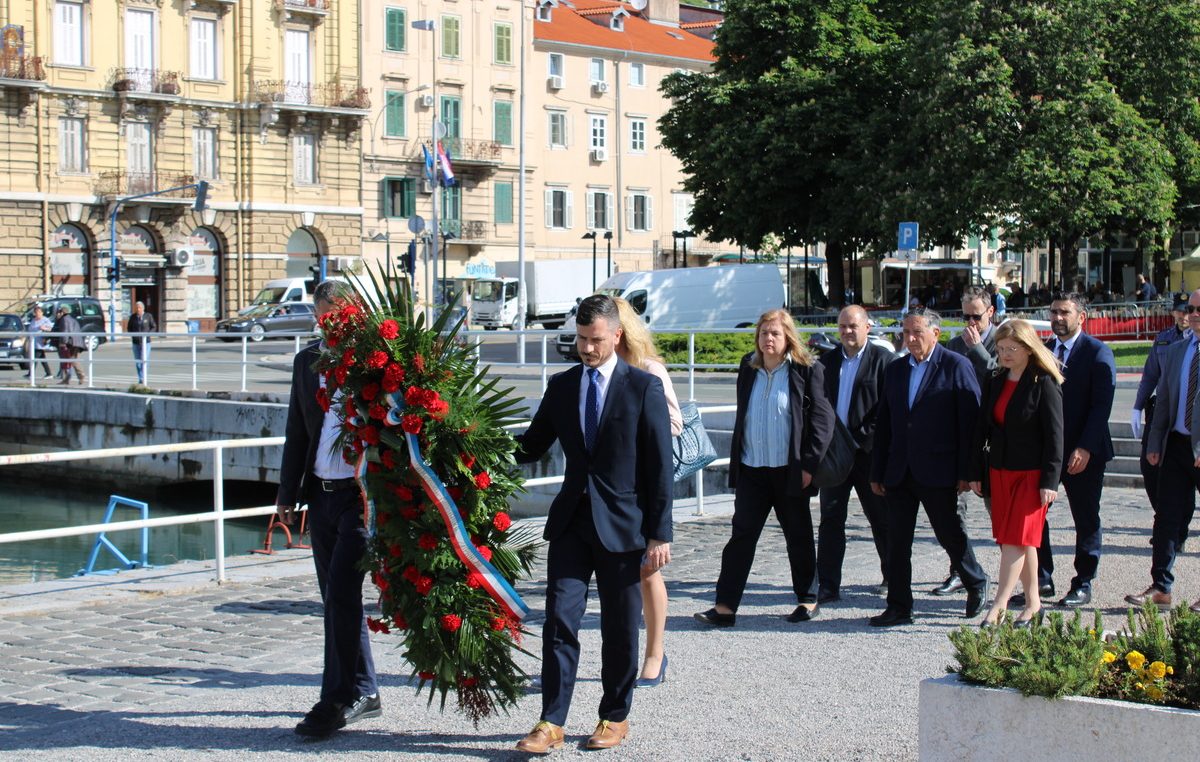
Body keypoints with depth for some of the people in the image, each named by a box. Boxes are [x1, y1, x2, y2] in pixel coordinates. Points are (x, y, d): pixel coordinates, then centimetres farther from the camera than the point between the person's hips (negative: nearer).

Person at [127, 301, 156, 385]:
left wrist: (147, 334, -13)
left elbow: (154, 327, 2)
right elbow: (129, 328, 13)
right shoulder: (133, 317, 4)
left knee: (145, 360, -10)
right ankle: (140, 379, 12)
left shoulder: (148, 316, -1)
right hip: (136, 342, 2)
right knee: (137, 361, 4)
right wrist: (131, 335, -6)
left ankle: (143, 378, -6)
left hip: (145, 342, -2)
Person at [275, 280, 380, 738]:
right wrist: (288, 492, 14)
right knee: (337, 598, 11)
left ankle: (339, 699, -3)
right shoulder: (307, 361, 11)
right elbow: (297, 432, 16)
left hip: (363, 494, -7)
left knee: (341, 592, -11)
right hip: (321, 493, 7)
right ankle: (364, 692, 23)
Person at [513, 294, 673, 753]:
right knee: (559, 620, -3)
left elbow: (660, 466, -6)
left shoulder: (644, 388, -4)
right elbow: (532, 447, 13)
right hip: (572, 521, 3)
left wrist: (659, 534, -9)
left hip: (622, 525, -3)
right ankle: (551, 723, 1)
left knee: (620, 629, 7)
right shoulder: (561, 386, 8)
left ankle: (615, 717, 22)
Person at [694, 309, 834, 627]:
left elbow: (822, 419, -8)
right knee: (741, 535, -1)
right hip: (752, 470, 4)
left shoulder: (807, 371, -6)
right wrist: (735, 462, 14)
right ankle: (725, 606, -3)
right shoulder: (749, 369, 9)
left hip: (790, 470, -4)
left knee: (798, 537, 9)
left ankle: (808, 599, 24)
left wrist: (809, 464, -13)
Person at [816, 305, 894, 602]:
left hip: (869, 452, -4)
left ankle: (893, 576, 26)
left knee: (881, 518, 9)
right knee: (831, 518, 0)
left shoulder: (883, 359, -5)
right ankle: (827, 586, 3)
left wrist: (863, 439, -14)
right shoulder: (826, 361, 10)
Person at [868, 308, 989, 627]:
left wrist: (966, 471, -12)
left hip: (937, 472, -5)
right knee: (897, 541, 5)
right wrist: (877, 472, 11)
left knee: (950, 535, 7)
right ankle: (899, 608, 12)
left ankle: (976, 583, 33)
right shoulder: (895, 370, 12)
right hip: (899, 473, 5)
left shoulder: (956, 366, -5)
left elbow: (970, 421, -8)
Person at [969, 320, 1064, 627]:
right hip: (999, 472, 6)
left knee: (1016, 538, -8)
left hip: (1031, 473, -6)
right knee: (1021, 541, 10)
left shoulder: (1044, 383, -9)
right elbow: (982, 428, 11)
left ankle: (999, 604, -8)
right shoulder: (994, 382, 9)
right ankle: (1032, 602, 18)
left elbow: (1054, 434, -11)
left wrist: (1049, 480, -15)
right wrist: (976, 472, 8)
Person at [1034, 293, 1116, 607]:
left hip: (1083, 453, -5)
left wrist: (1086, 448, -21)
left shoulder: (1097, 353, -7)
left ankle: (1083, 585, 15)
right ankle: (1042, 580, 13)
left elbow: (1102, 405, -13)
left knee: (1086, 519, 5)